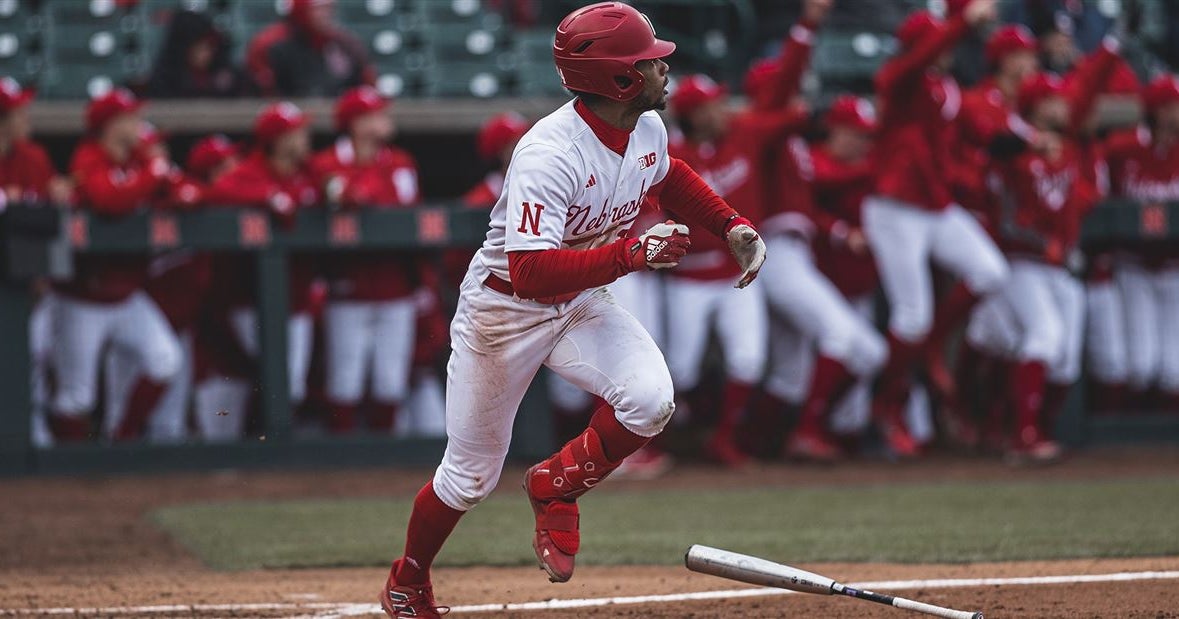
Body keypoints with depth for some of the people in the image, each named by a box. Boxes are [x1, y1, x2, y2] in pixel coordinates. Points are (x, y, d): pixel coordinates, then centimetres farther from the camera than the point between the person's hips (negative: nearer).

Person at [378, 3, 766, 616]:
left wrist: (732, 224, 3)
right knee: (471, 476, 6)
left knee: (650, 400, -23)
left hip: (580, 302, 6)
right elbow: (532, 271, -40)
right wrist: (631, 252, -43)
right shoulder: (549, 156, -33)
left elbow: (668, 176, 17)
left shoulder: (648, 129, -9)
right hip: (503, 308, -6)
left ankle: (555, 487, 5)